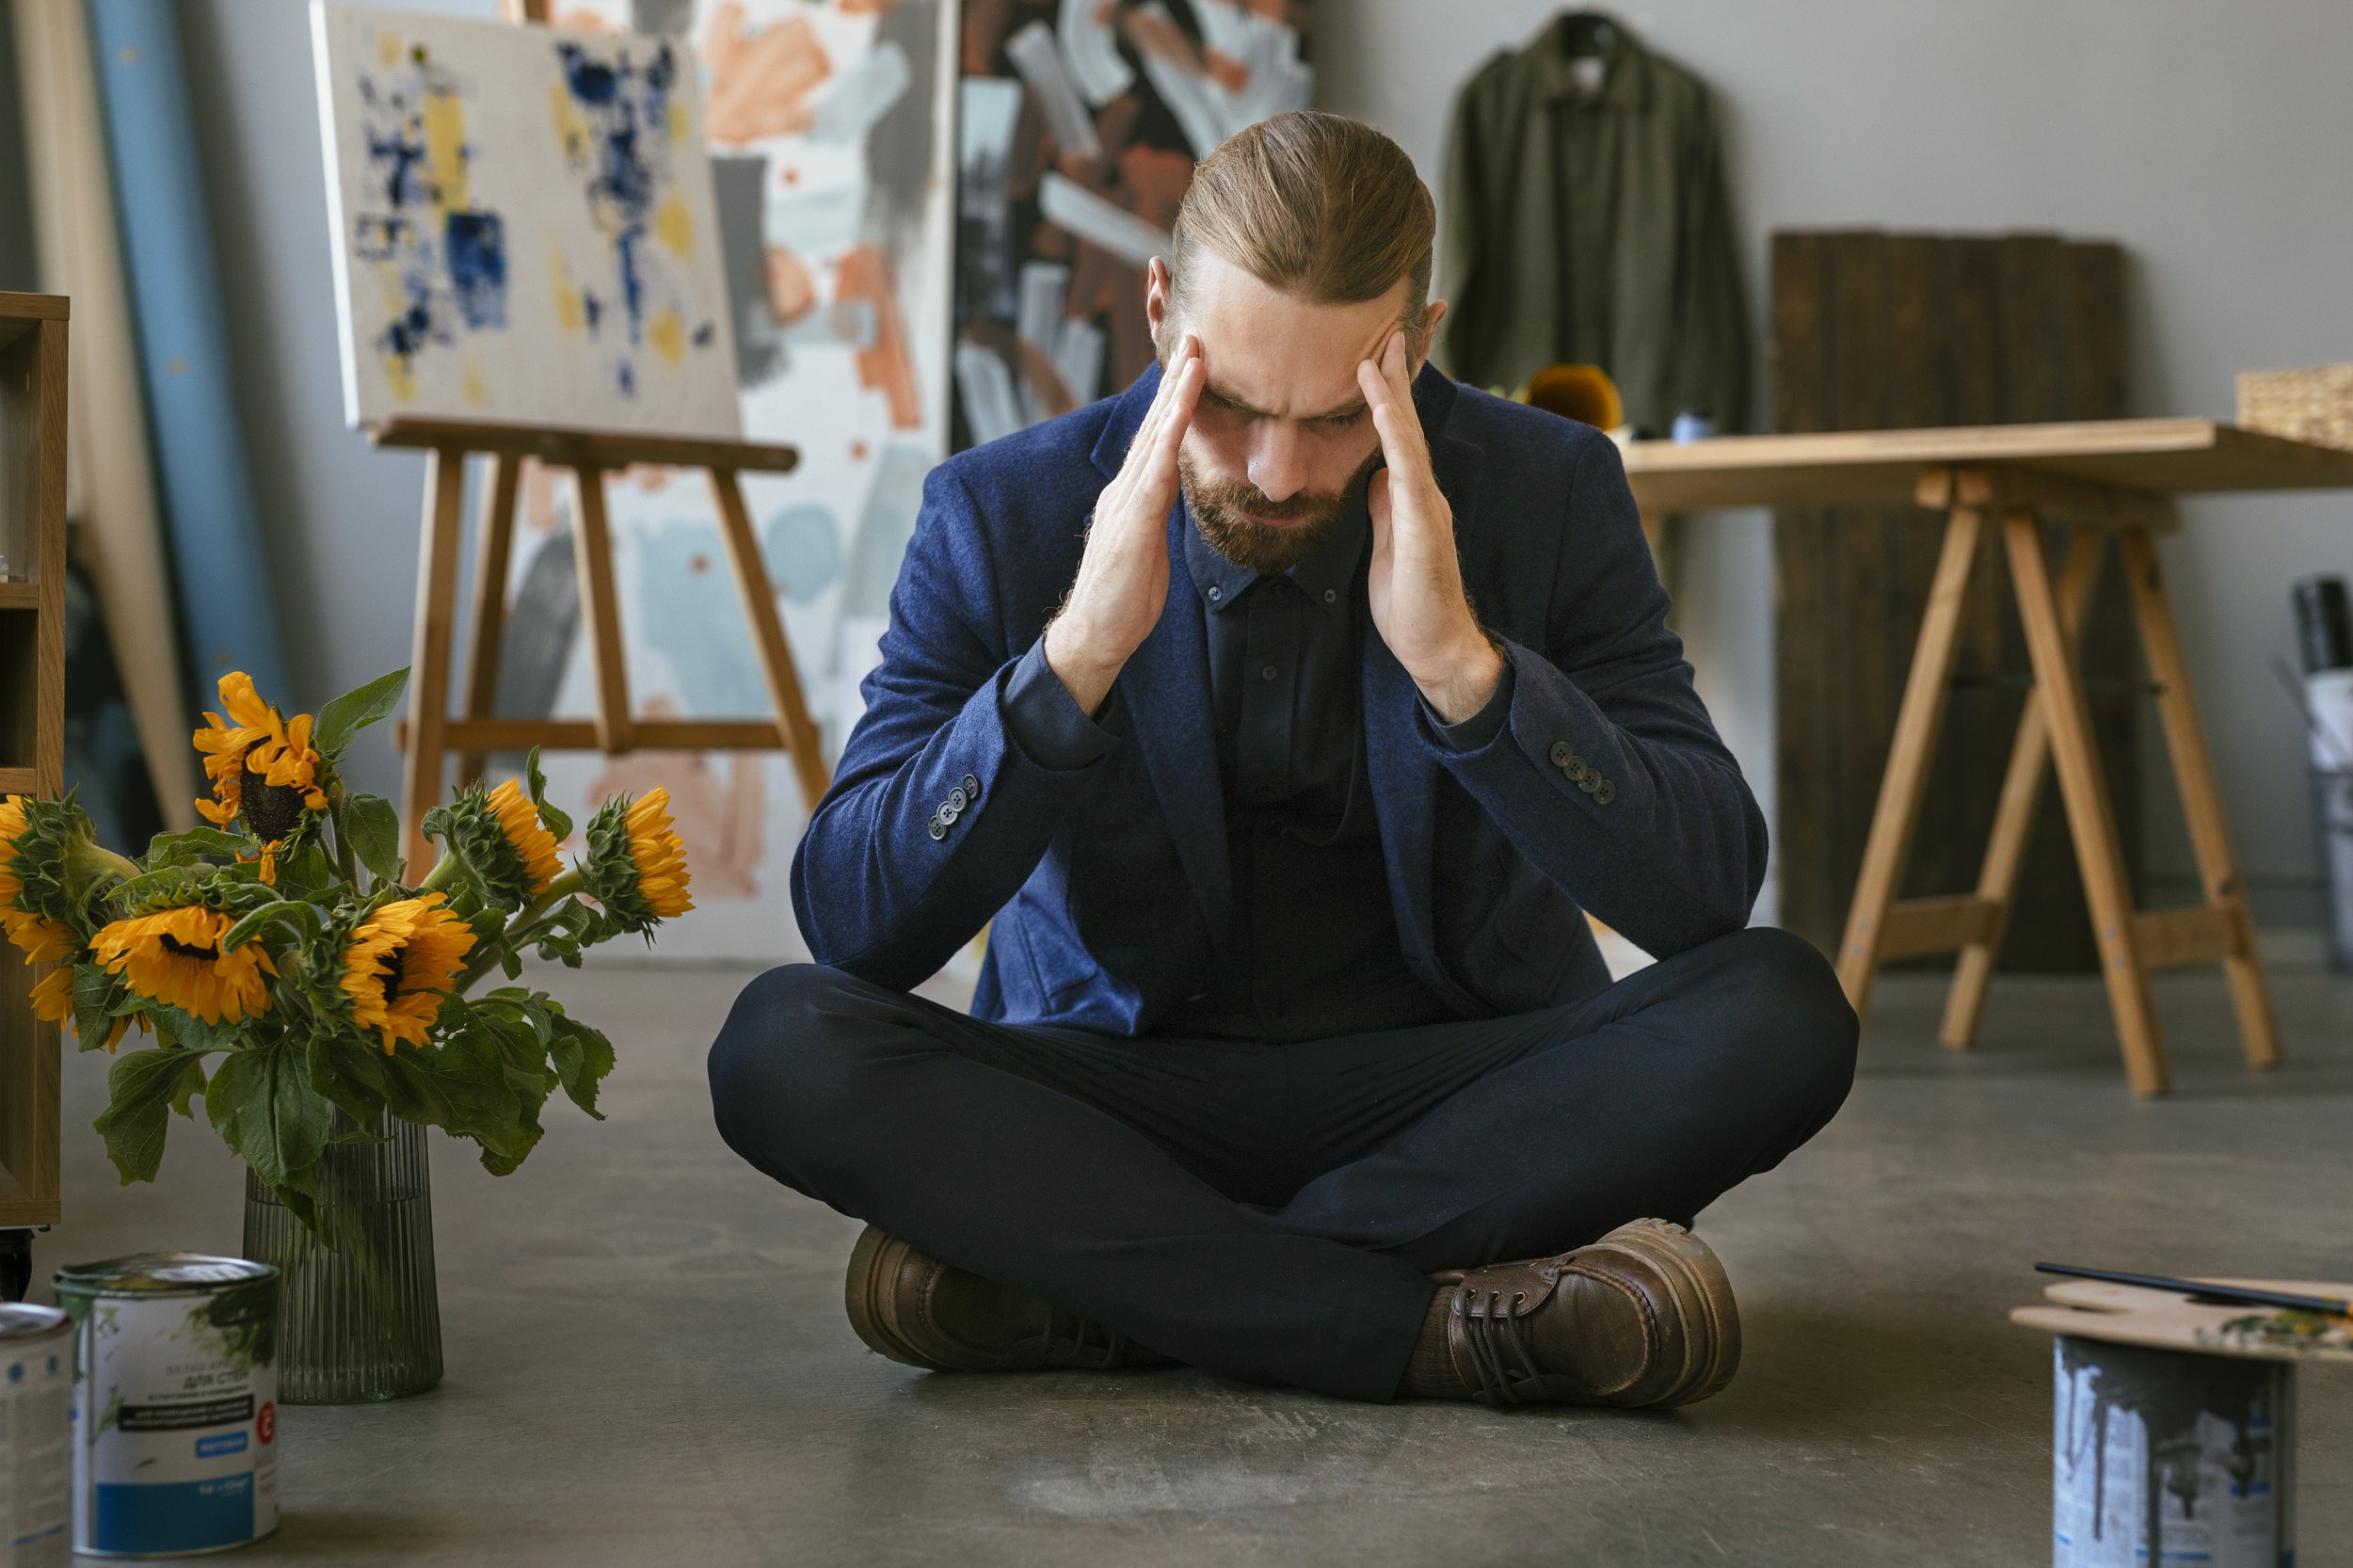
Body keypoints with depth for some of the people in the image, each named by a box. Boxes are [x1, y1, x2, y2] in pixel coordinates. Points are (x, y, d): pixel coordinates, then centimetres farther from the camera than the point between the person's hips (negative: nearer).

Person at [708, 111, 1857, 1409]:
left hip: (1452, 1094, 1)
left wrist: (1457, 658, -28)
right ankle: (1432, 1326, -29)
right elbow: (851, 923, -14)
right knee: (781, 1045, -26)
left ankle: (1097, 1293, -25)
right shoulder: (1002, 515, -7)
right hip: (1117, 1094, 0)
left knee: (1778, 1018, -27)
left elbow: (1707, 893, -15)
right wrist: (1078, 651, -27)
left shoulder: (1550, 494, -6)